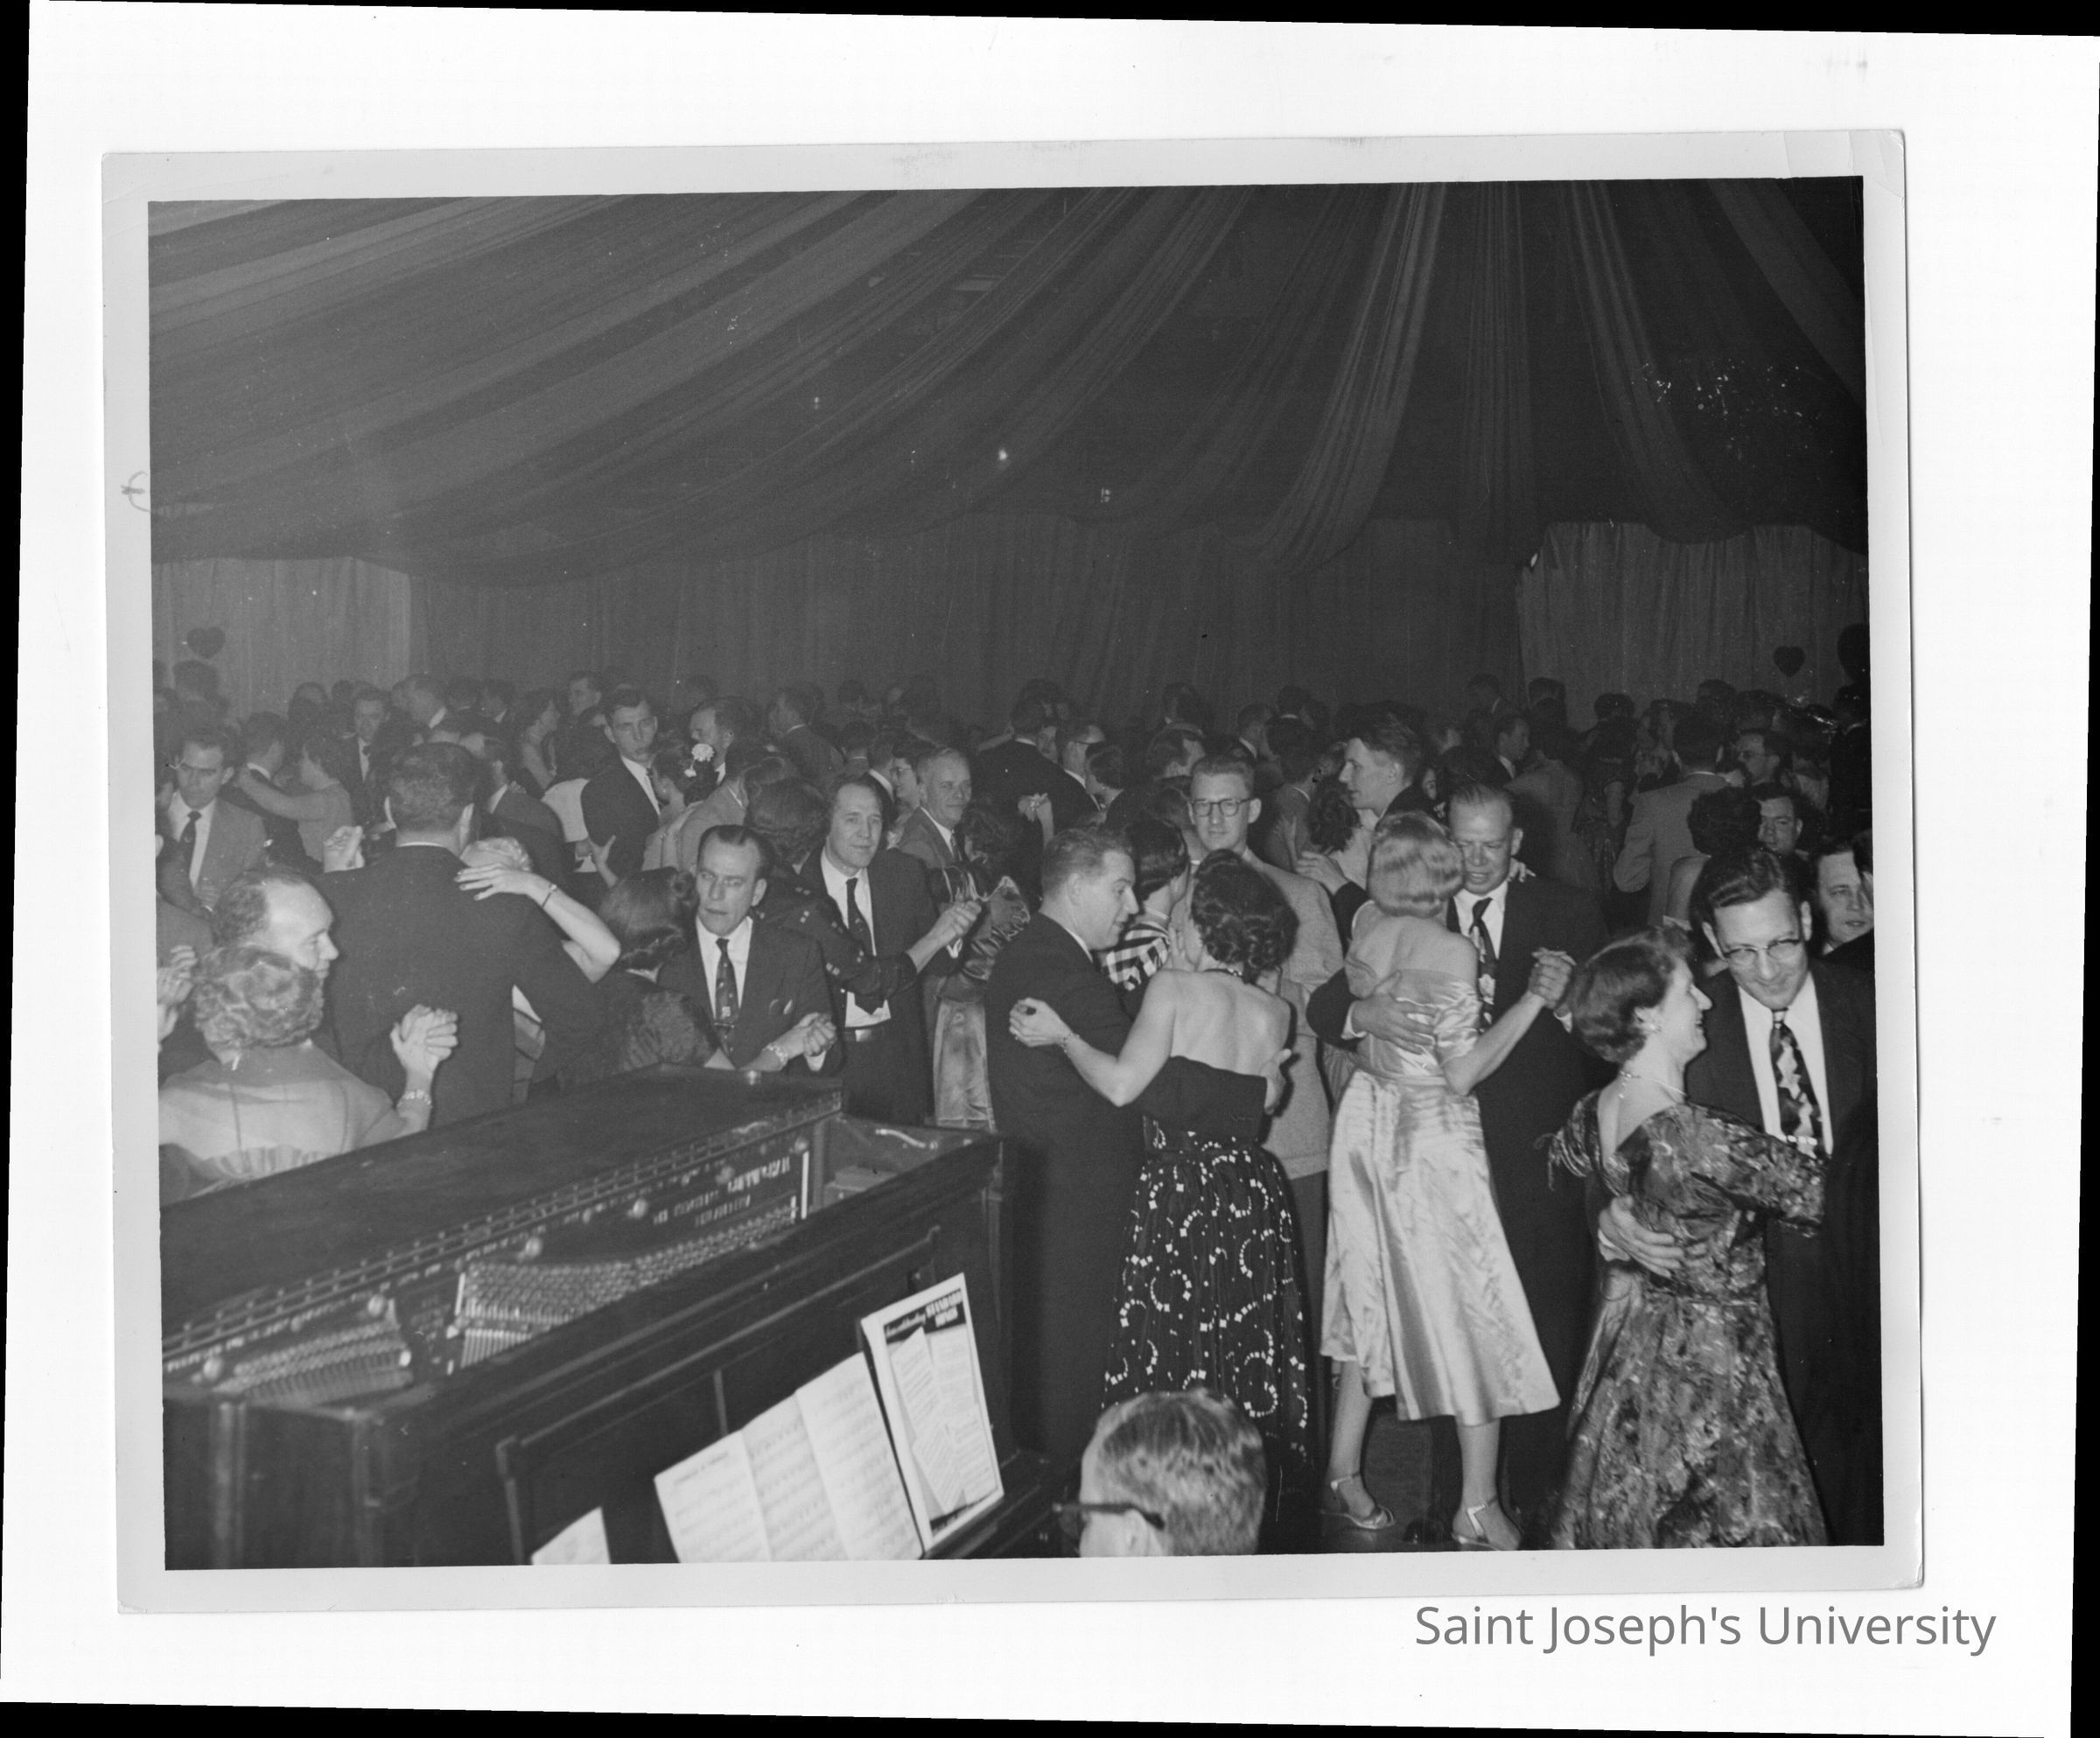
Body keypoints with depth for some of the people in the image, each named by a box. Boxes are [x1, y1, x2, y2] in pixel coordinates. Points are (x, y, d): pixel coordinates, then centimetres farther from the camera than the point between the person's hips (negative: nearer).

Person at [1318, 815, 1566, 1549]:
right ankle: (1477, 1507, 10)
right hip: (1433, 1138, -7)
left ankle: (1344, 1476, 24)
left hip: (1368, 1124, 7)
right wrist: (1533, 999, -17)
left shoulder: (1365, 929, -1)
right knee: (1474, 1310, 4)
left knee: (1373, 1301, 17)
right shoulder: (1449, 952, -19)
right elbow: (1462, 1074, -18)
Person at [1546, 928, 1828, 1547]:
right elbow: (1817, 1190, -22)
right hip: (1708, 1362, -8)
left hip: (1626, 1339, 8)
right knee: (1716, 1525, 8)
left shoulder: (1592, 1115, -5)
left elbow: (1562, 1158, 18)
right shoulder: (1697, 1137, -31)